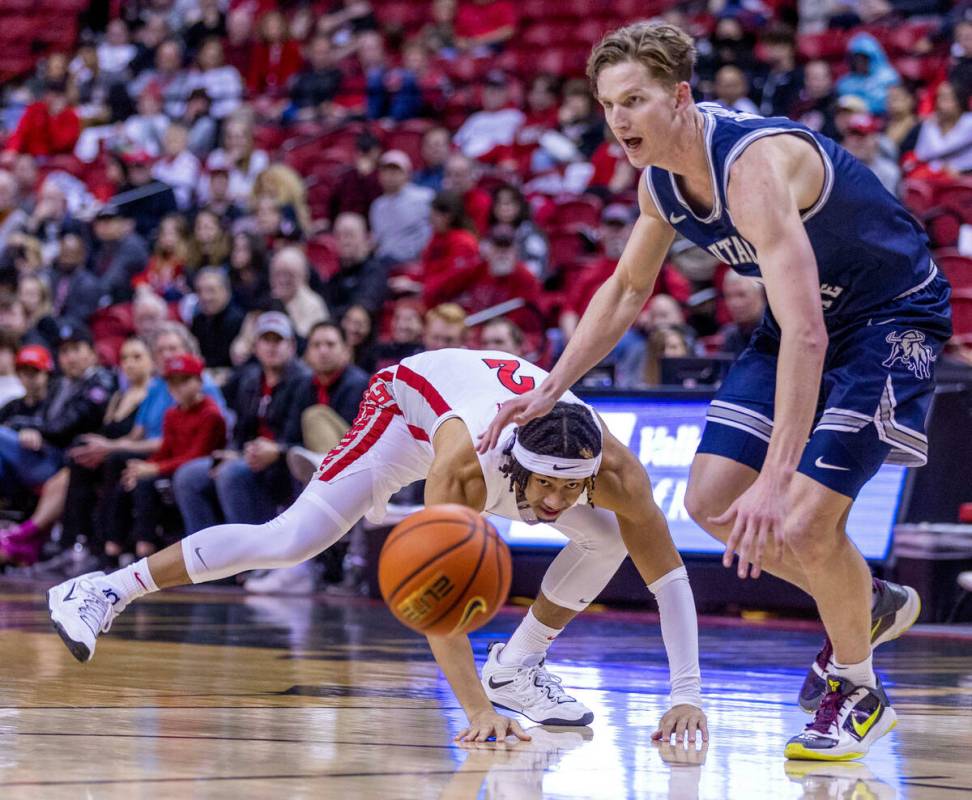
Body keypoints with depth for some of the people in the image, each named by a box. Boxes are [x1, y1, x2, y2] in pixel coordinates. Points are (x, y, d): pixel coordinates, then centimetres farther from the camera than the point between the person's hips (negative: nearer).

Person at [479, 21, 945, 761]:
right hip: (806, 317, 8)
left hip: (893, 318, -8)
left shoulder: (755, 165, -34)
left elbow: (806, 334, -43)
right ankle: (866, 605, 24)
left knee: (804, 521, -18)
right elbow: (627, 291, 13)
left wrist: (775, 481, -49)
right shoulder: (661, 179, -7)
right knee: (710, 499, 2)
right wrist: (551, 390, 3)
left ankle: (857, 693, 8)